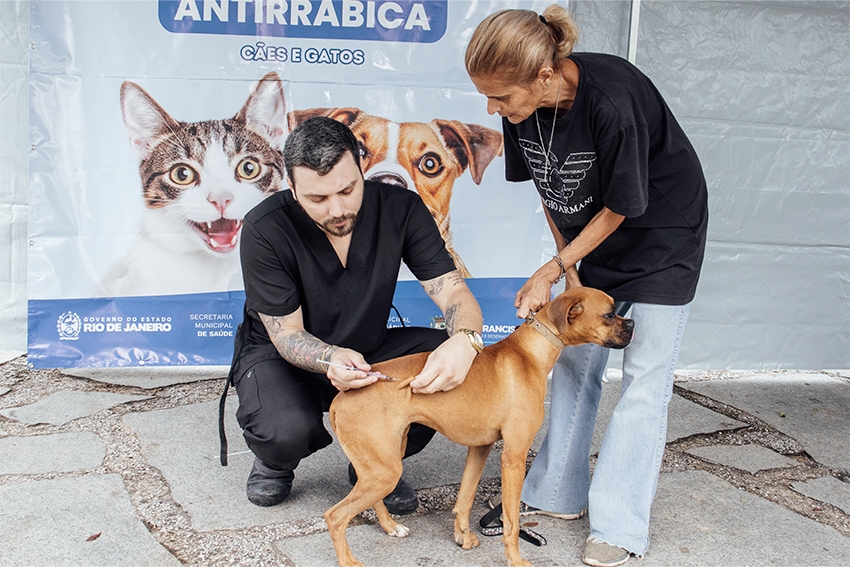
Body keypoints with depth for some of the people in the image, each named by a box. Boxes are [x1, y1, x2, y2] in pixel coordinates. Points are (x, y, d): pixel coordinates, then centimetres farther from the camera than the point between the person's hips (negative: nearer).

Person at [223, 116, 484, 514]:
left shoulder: (400, 209, -17)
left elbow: (453, 291, -19)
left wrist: (465, 340, -44)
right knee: (284, 430, -36)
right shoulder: (264, 231, -24)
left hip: (368, 351, 3)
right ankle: (274, 462, 8)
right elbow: (286, 333, -19)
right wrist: (332, 360, -43)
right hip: (280, 355, -3)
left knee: (450, 365, -24)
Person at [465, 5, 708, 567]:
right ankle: (558, 495, 21)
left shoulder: (613, 102, -36)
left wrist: (553, 270, -17)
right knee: (575, 362, 8)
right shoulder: (522, 105, -16)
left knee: (645, 377, -4)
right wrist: (567, 261, -2)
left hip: (662, 231, -6)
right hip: (590, 229, 6)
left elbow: (621, 207, -23)